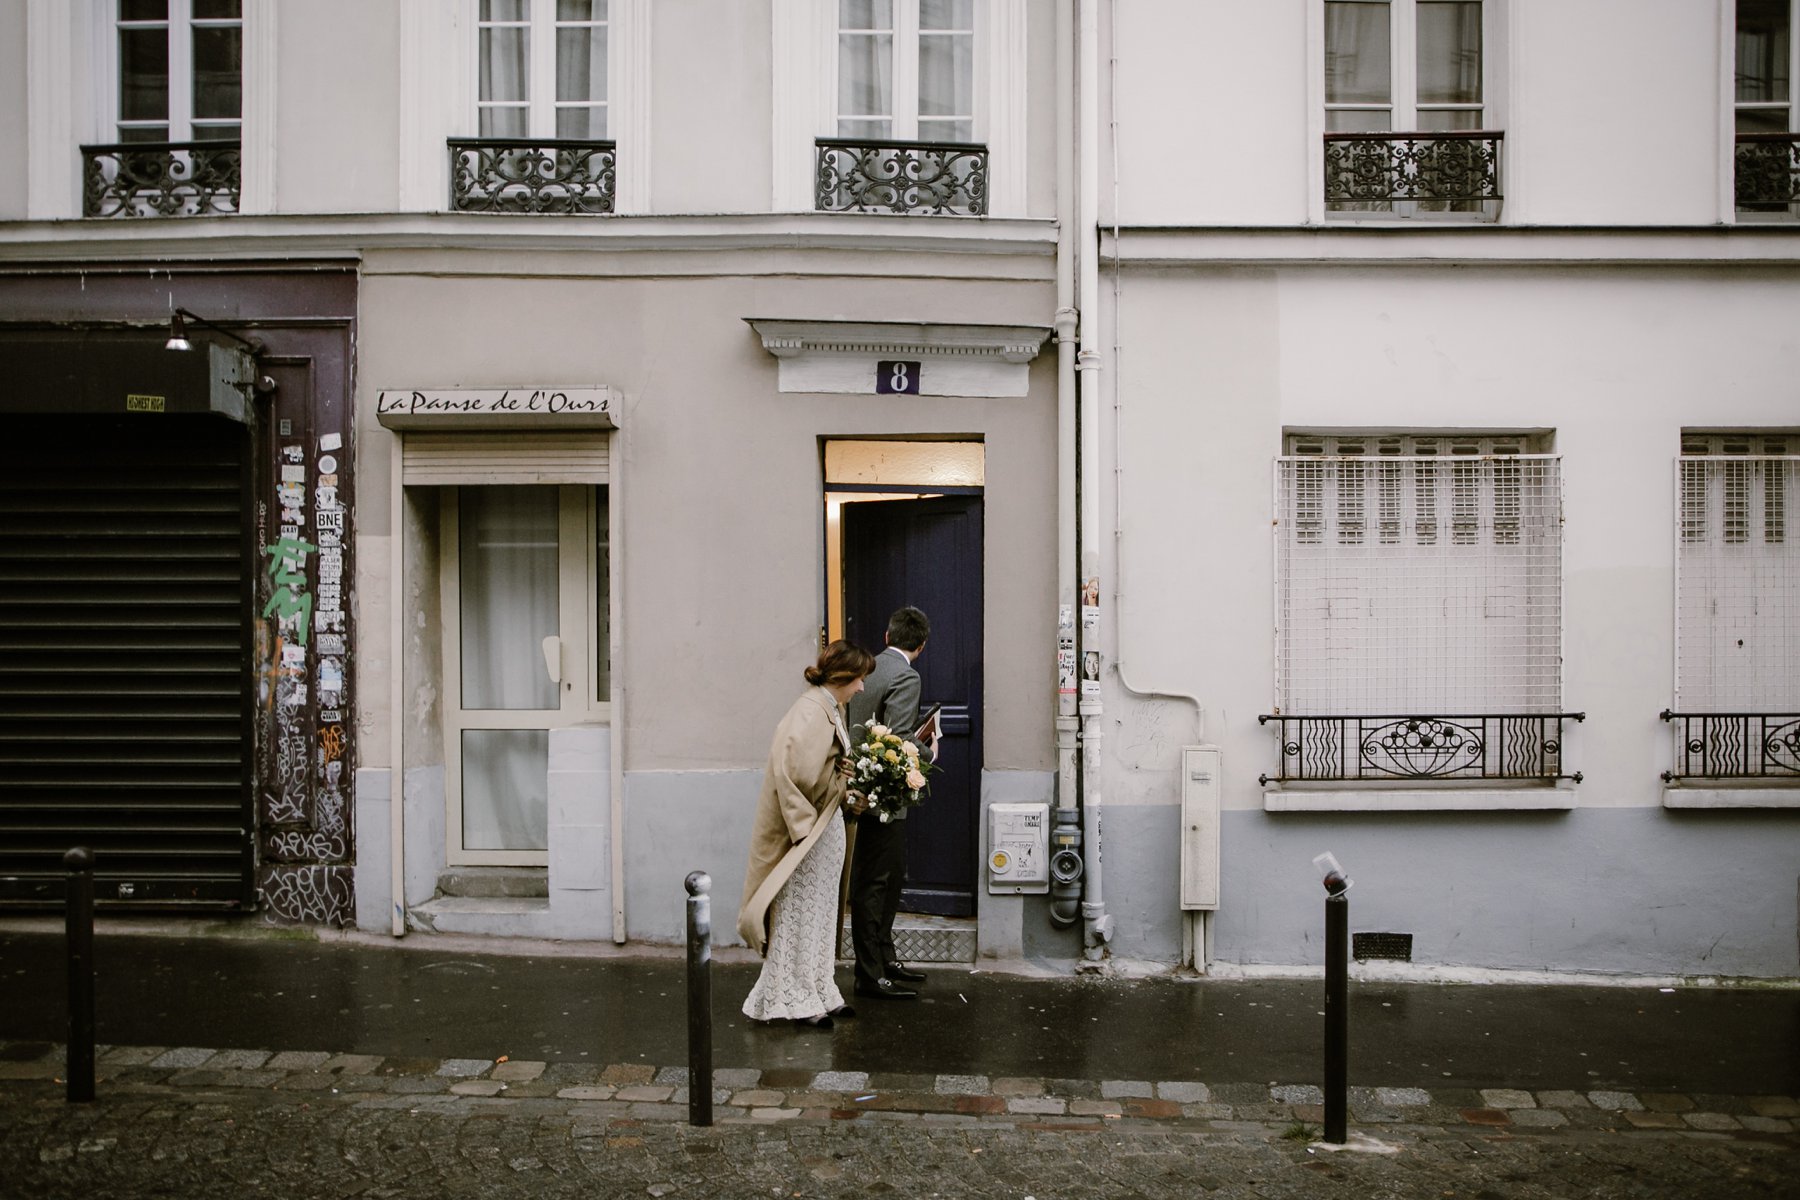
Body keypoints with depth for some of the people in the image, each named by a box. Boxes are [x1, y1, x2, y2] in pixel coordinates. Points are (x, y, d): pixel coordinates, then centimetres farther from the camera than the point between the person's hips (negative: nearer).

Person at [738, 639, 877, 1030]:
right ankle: (794, 1001, 10)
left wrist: (851, 791, 2)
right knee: (798, 914, 0)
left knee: (820, 913, 17)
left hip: (827, 825, 10)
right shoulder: (810, 713, -20)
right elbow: (790, 772, -25)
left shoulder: (831, 709, 11)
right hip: (806, 830, -10)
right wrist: (803, 829, -23)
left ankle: (819, 992, 27)